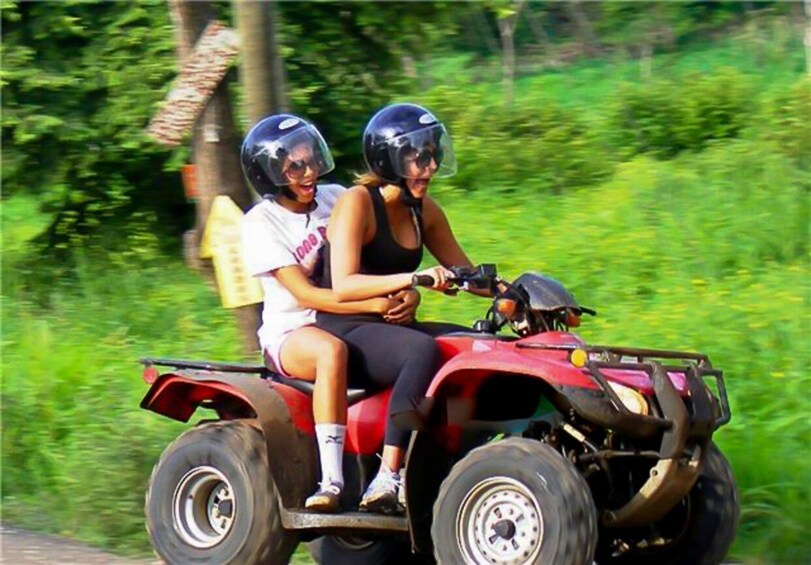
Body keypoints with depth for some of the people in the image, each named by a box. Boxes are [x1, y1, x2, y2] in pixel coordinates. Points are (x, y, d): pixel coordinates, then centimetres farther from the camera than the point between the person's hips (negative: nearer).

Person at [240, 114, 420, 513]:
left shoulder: (336, 199, 10)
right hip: (290, 334, -5)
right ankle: (331, 481, -43)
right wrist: (376, 305, -28)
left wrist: (405, 296, -15)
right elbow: (305, 294, -17)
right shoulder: (261, 224, -6)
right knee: (332, 350, -39)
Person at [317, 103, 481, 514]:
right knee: (425, 351, -36)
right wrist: (413, 278, -33)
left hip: (392, 326, 8)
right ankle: (386, 481, -41)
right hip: (345, 332, -8)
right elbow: (343, 286, -22)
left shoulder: (424, 211, 13)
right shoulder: (357, 203, -10)